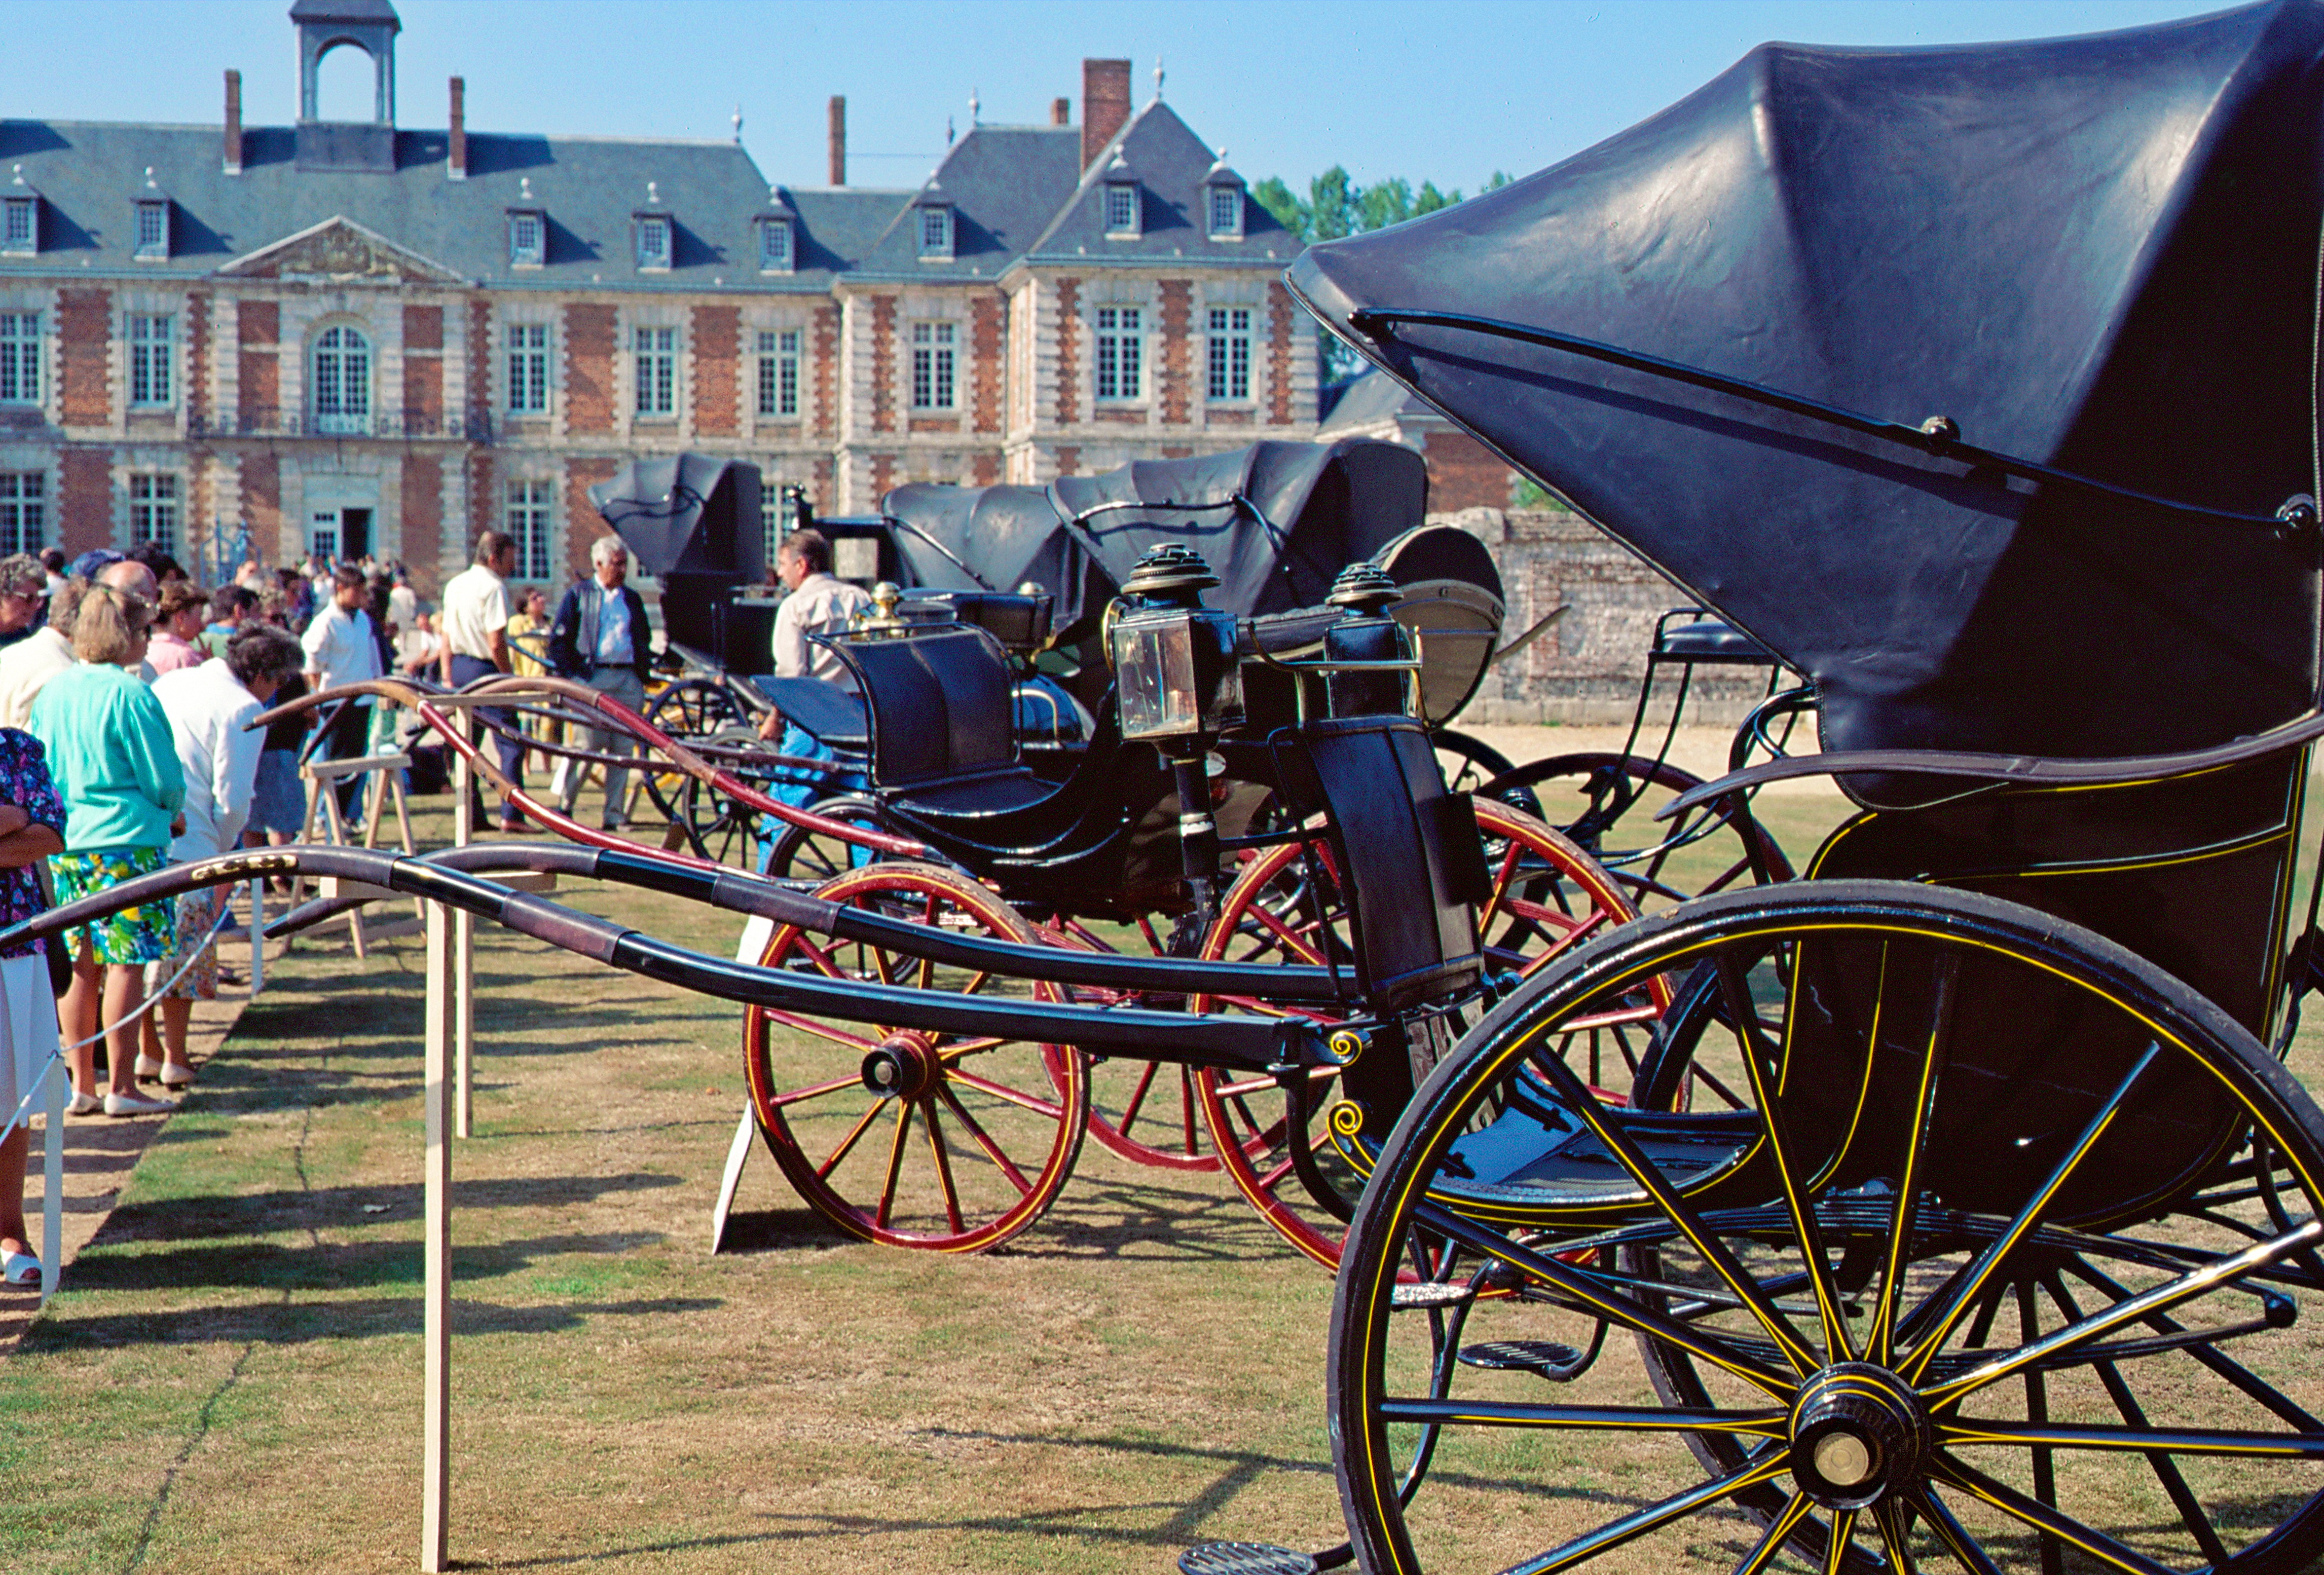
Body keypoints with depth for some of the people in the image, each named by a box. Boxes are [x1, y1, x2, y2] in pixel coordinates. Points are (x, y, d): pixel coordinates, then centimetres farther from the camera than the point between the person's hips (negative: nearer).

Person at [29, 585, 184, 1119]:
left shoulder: (52, 690, 8)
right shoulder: (129, 694, -13)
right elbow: (164, 779, -9)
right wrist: (173, 814, 12)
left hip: (62, 845, 7)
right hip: (125, 840, -7)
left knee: (80, 966, 11)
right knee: (126, 963, -2)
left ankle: (82, 1086, 15)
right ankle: (121, 1089, 0)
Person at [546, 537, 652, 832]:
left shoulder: (632, 599, 17)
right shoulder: (579, 595, 4)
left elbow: (643, 642, 25)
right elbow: (558, 639, 2)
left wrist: (642, 675, 12)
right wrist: (571, 675, -7)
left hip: (628, 680, 4)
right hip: (592, 678, -4)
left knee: (623, 749, 1)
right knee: (588, 744, -9)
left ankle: (613, 816, 6)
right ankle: (563, 805, 5)